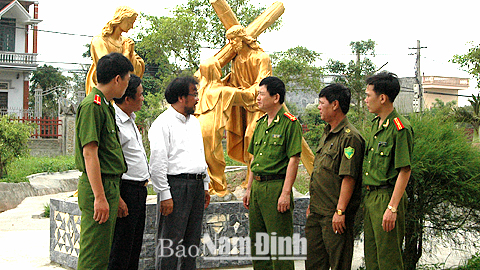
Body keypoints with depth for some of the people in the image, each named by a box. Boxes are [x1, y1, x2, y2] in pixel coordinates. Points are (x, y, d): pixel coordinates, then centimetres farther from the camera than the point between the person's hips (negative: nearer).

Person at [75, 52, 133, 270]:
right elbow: (89, 153, -20)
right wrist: (100, 197, -23)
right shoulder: (92, 106, -14)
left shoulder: (105, 106, 17)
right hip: (99, 187, -10)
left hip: (110, 185, 10)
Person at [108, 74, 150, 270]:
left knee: (135, 244, 14)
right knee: (121, 246, -6)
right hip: (126, 190, -10)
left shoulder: (130, 120, 16)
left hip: (139, 190, 10)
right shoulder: (113, 122, -16)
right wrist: (117, 198, -24)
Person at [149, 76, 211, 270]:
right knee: (169, 242, -6)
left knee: (192, 240, 12)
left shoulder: (194, 122, 18)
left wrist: (205, 185, 19)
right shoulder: (163, 123, -9)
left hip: (197, 185, 8)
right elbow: (157, 163, -14)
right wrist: (164, 195, -17)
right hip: (175, 185, -8)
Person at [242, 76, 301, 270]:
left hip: (276, 186, -8)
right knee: (257, 241, 14)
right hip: (257, 186, 9)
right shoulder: (261, 123, 15)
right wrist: (249, 189, 16)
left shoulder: (290, 123, -9)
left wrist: (285, 192, -20)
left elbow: (293, 159, -14)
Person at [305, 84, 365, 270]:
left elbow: (349, 177, -20)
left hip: (334, 213, -9)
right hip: (317, 212, 9)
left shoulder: (350, 137, -15)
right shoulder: (326, 134, 16)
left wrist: (340, 211, -23)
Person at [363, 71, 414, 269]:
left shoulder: (400, 128, -16)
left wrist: (392, 208, -21)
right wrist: (368, 196, 15)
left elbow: (405, 171, -17)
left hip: (388, 197, -9)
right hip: (370, 195, 9)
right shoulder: (376, 124, 13)